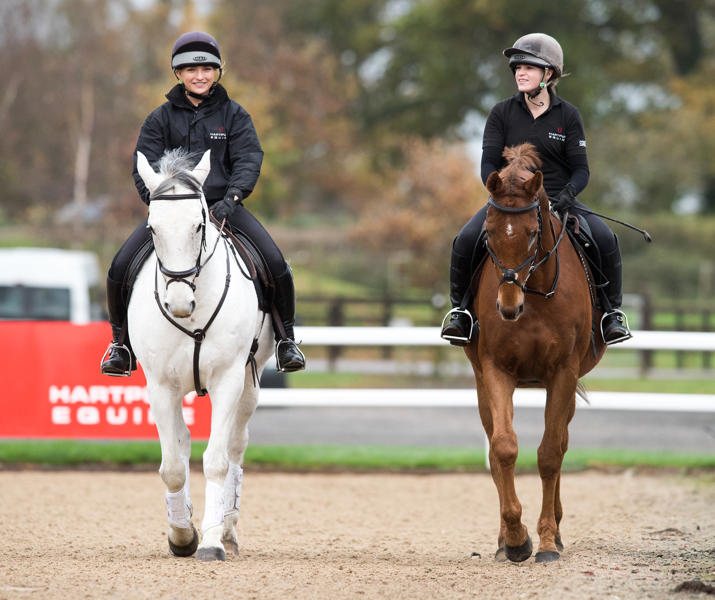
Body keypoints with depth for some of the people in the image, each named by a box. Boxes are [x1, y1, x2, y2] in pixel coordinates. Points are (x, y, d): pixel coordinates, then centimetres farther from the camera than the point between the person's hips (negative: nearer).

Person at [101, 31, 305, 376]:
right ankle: (121, 342, 7)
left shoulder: (234, 115, 7)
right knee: (120, 268, -16)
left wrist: (232, 196, -22)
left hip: (223, 207, 0)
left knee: (276, 265, -20)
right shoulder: (162, 118, 7)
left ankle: (285, 338, 1)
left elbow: (248, 160, -4)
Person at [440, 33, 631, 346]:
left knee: (606, 240, -24)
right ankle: (461, 308, -4)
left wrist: (567, 194, -23)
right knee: (466, 241, -26)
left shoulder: (568, 115, 2)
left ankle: (612, 311, -4)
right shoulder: (502, 114, 2)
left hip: (558, 201, 0)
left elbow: (581, 170, -1)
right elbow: (488, 164, -3)